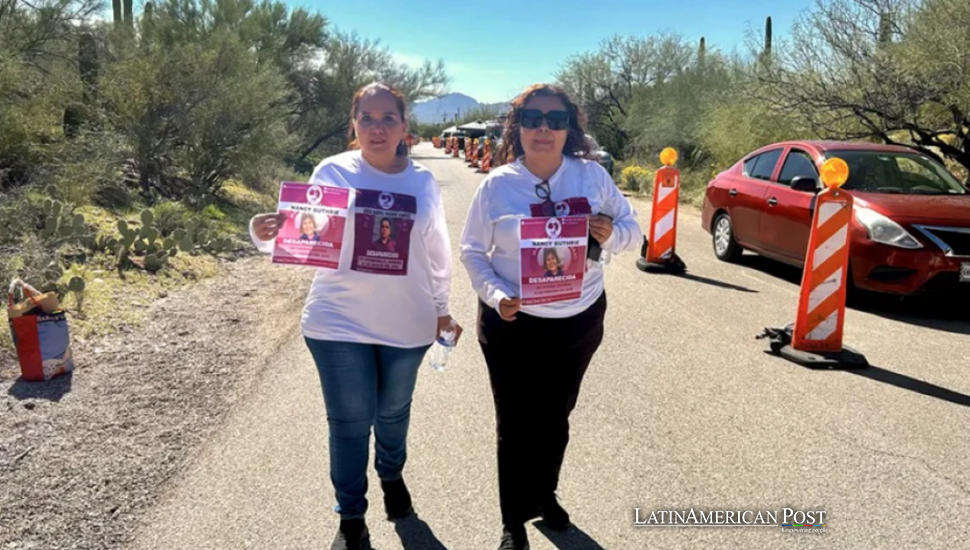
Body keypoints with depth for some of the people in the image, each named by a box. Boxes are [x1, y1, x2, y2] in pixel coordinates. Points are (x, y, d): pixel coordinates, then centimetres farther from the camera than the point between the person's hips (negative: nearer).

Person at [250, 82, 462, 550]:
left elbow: (437, 251, 9)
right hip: (339, 323, -2)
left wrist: (441, 309, 15)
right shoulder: (332, 172, -7)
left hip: (407, 324, 2)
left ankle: (392, 475, 50)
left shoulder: (423, 181, 0)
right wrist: (266, 235, -33)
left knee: (393, 412, 20)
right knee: (349, 421, 7)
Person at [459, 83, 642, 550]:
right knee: (515, 425, 6)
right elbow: (472, 252, -3)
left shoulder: (592, 175, -4)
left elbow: (633, 231, 4)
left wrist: (611, 235, -20)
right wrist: (495, 296, -20)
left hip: (581, 320, 2)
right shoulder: (497, 184, -8)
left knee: (556, 417, 20)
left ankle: (545, 495, 45)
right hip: (513, 323, -2)